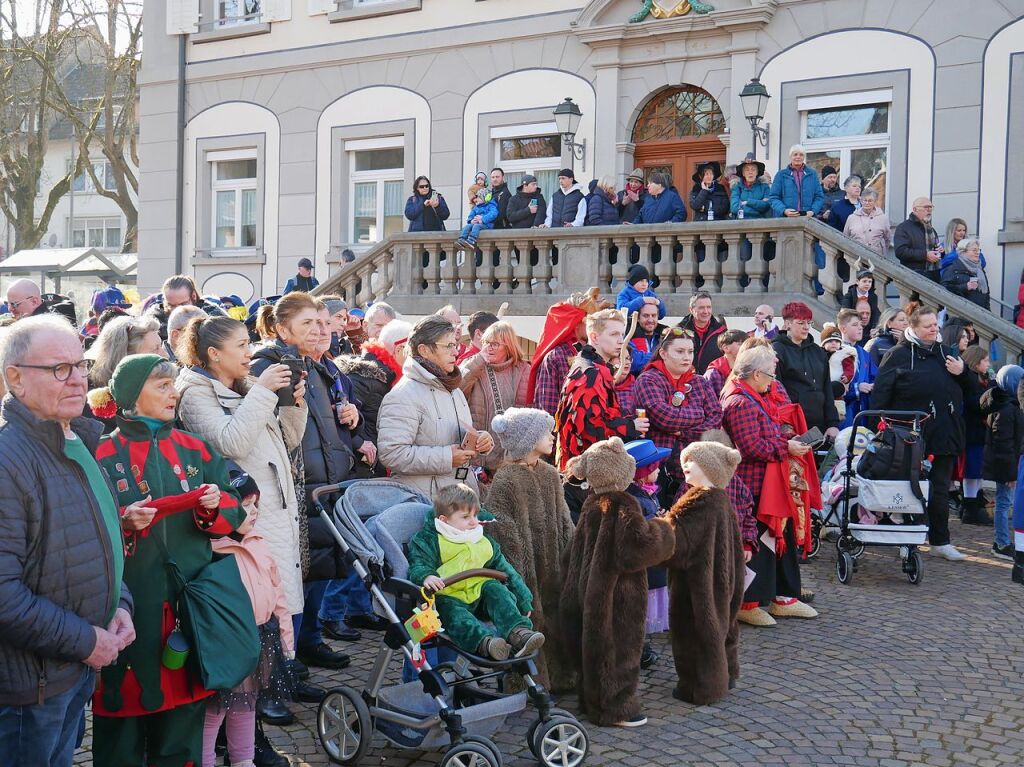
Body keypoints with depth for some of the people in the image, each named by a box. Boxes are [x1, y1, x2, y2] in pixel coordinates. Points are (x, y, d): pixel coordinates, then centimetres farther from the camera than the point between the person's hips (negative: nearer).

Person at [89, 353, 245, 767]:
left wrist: (216, 505, -11)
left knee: (185, 707, 12)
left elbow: (234, 510, 9)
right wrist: (122, 522, -22)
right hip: (130, 607, -4)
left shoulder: (193, 448, 10)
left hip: (191, 601, 4)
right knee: (126, 707, 3)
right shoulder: (104, 456, -2)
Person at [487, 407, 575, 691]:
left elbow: (564, 521, 16)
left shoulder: (551, 475, 10)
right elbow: (503, 529, -16)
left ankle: (558, 677, 25)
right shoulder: (505, 480, -13)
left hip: (553, 564, 7)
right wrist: (516, 573, -18)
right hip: (526, 566, -7)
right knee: (527, 620, 0)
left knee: (553, 615, 12)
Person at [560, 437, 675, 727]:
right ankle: (614, 707, 10)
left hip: (588, 588, 9)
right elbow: (638, 546, -30)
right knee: (618, 646, 2)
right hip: (617, 595, -9)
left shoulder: (592, 505, 7)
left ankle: (591, 700, 30)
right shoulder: (623, 507, -21)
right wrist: (661, 531, -13)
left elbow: (576, 554, 15)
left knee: (595, 644, 18)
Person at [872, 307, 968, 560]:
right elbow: (881, 392, -9)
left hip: (944, 436, 5)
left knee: (940, 490, 8)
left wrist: (961, 372, 0)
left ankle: (940, 541, 15)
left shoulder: (945, 353, 15)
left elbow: (967, 389, 22)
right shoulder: (898, 354, -4)